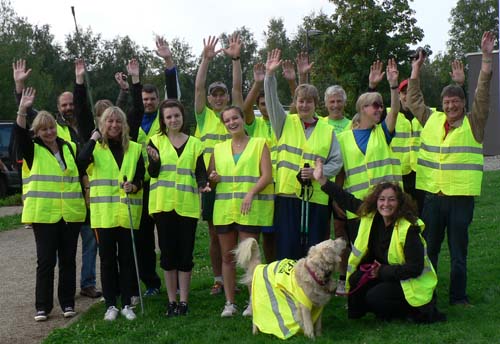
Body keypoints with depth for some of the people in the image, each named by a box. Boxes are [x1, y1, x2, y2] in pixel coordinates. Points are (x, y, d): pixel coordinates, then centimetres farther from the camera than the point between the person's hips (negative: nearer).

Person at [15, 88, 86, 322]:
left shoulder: (71, 148, 10)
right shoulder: (32, 150, 1)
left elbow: (83, 171, 21)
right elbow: (20, 134, -16)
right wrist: (22, 110, -29)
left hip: (71, 213, 3)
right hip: (43, 213, -3)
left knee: (68, 259, 8)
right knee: (46, 260, 0)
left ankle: (68, 303, 17)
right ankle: (42, 306, 8)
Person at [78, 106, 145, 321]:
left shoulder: (135, 149, 9)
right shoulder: (96, 147, 3)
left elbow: (141, 179, 9)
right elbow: (82, 162, -20)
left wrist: (134, 186, -12)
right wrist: (93, 139, -12)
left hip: (128, 212, 2)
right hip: (104, 212, -1)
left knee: (127, 258, 5)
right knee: (107, 259, 4)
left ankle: (127, 304, 14)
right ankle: (110, 305, 12)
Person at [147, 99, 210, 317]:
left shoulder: (195, 144, 10)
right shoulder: (156, 141, 5)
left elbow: (200, 172, 7)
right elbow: (153, 172, -4)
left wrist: (203, 184, -15)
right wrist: (154, 160, -26)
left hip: (188, 205, 1)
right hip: (163, 204, -1)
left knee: (185, 252, 2)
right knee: (168, 252, 4)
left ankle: (183, 301, 12)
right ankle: (171, 300, 14)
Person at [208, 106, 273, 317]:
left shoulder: (259, 144, 4)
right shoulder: (219, 149, 16)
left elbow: (267, 176, -4)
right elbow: (210, 176, 20)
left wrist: (251, 193, -19)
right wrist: (213, 178, -4)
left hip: (251, 209, -4)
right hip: (224, 209, 4)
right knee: (227, 256, 6)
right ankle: (229, 302, 14)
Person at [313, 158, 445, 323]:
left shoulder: (409, 228, -26)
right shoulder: (372, 215, -7)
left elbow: (415, 268, -25)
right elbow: (348, 201, 1)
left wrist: (382, 271, -22)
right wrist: (322, 180, -3)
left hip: (413, 282, -6)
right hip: (386, 275, 6)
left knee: (375, 297, -24)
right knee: (357, 279, -15)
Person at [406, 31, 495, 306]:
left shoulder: (473, 124, 1)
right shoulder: (432, 120, 10)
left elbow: (483, 94, -9)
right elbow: (414, 100, 20)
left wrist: (487, 58, -16)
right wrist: (416, 69, 18)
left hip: (461, 196, -3)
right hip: (432, 195, 3)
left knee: (458, 251, 6)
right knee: (428, 248, 10)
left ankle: (458, 296, 17)